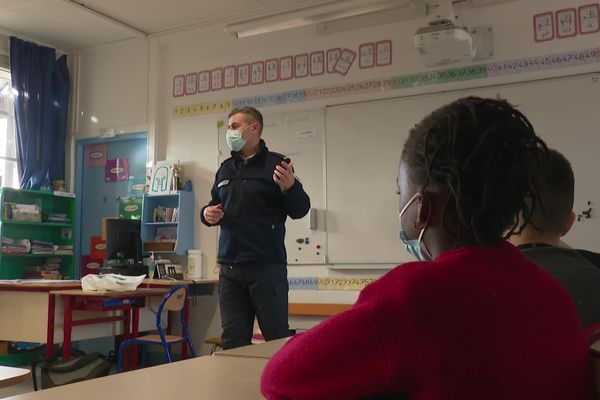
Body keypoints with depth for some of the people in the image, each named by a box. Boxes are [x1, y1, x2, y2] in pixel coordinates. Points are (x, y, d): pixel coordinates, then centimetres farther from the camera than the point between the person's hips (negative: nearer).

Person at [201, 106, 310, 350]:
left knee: (278, 338, 1)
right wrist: (207, 214, 3)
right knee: (233, 341, 11)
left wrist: (290, 187, -27)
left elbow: (300, 210, -7)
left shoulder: (275, 164, -3)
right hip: (229, 268, 6)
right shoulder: (225, 168, 15)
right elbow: (214, 206, 25)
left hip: (267, 267, -6)